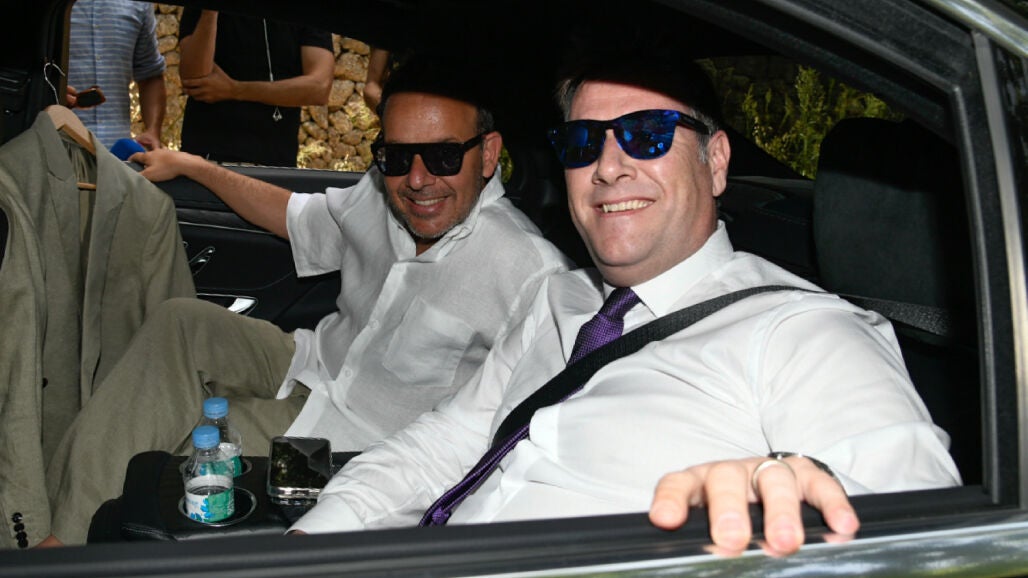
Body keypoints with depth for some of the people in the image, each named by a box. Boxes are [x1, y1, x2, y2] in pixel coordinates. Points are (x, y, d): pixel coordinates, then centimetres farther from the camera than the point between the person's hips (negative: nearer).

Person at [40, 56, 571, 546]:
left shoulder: (533, 276, -28)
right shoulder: (379, 198, -6)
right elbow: (296, 217, 16)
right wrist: (191, 165, 22)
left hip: (358, 438, -6)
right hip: (314, 363, 7)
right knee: (180, 325, -11)